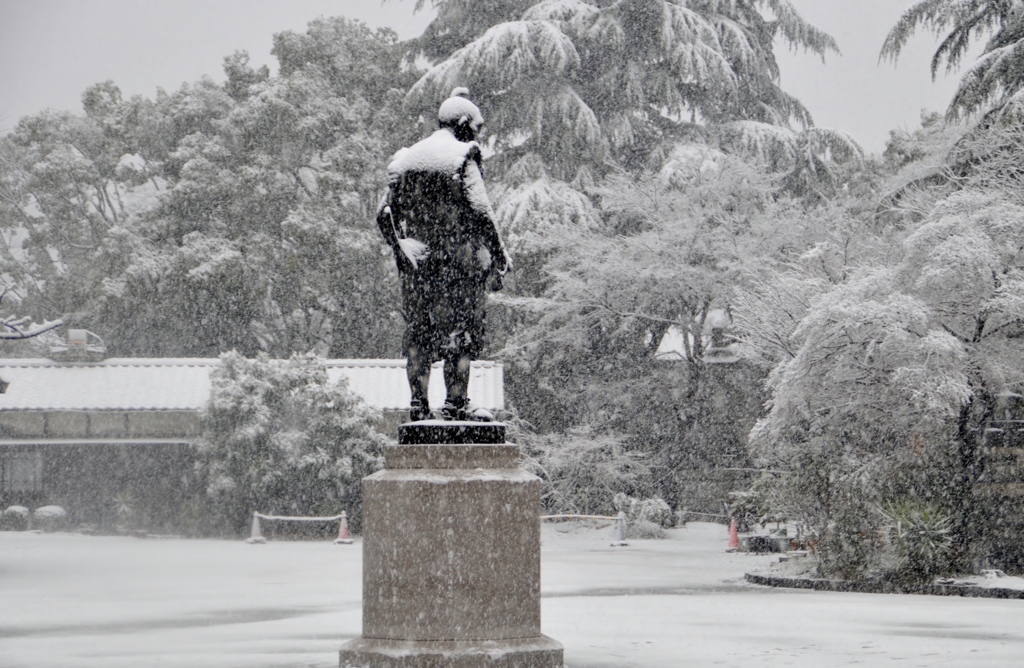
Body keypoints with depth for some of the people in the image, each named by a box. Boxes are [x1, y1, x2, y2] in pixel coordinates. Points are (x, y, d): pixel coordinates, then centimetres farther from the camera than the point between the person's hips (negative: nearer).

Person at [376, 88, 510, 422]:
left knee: (418, 332, 8)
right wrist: (500, 255, -7)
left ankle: (418, 404, 6)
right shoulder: (463, 156, -7)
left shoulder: (405, 159, 12)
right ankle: (456, 403, -3)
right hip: (459, 256, -5)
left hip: (416, 260, 6)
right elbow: (480, 210, -13)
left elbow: (385, 213, 10)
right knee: (461, 331, 0)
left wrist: (400, 248, 18)